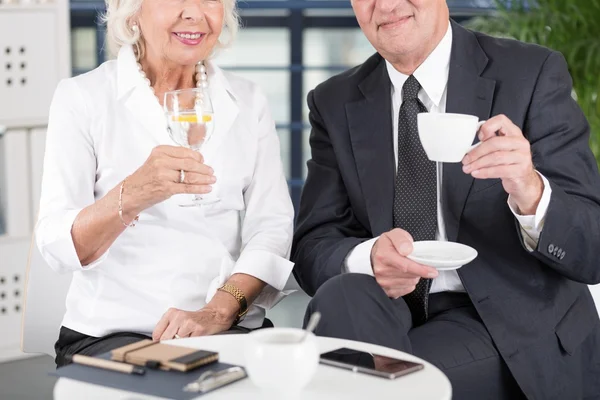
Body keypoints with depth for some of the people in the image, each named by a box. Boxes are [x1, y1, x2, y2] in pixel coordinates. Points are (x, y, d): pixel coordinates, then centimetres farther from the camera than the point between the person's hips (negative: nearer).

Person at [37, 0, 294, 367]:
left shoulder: (249, 102, 9)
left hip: (230, 330, 3)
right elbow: (57, 247, -12)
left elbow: (271, 229, 1)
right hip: (112, 334, -3)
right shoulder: (82, 98, -2)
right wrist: (132, 195, -33)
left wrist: (219, 310, -17)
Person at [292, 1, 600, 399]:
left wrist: (531, 194, -31)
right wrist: (367, 257, -22)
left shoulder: (534, 74, -5)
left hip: (514, 326, -3)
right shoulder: (335, 104, 6)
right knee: (340, 298, -28)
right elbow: (313, 246, 2)